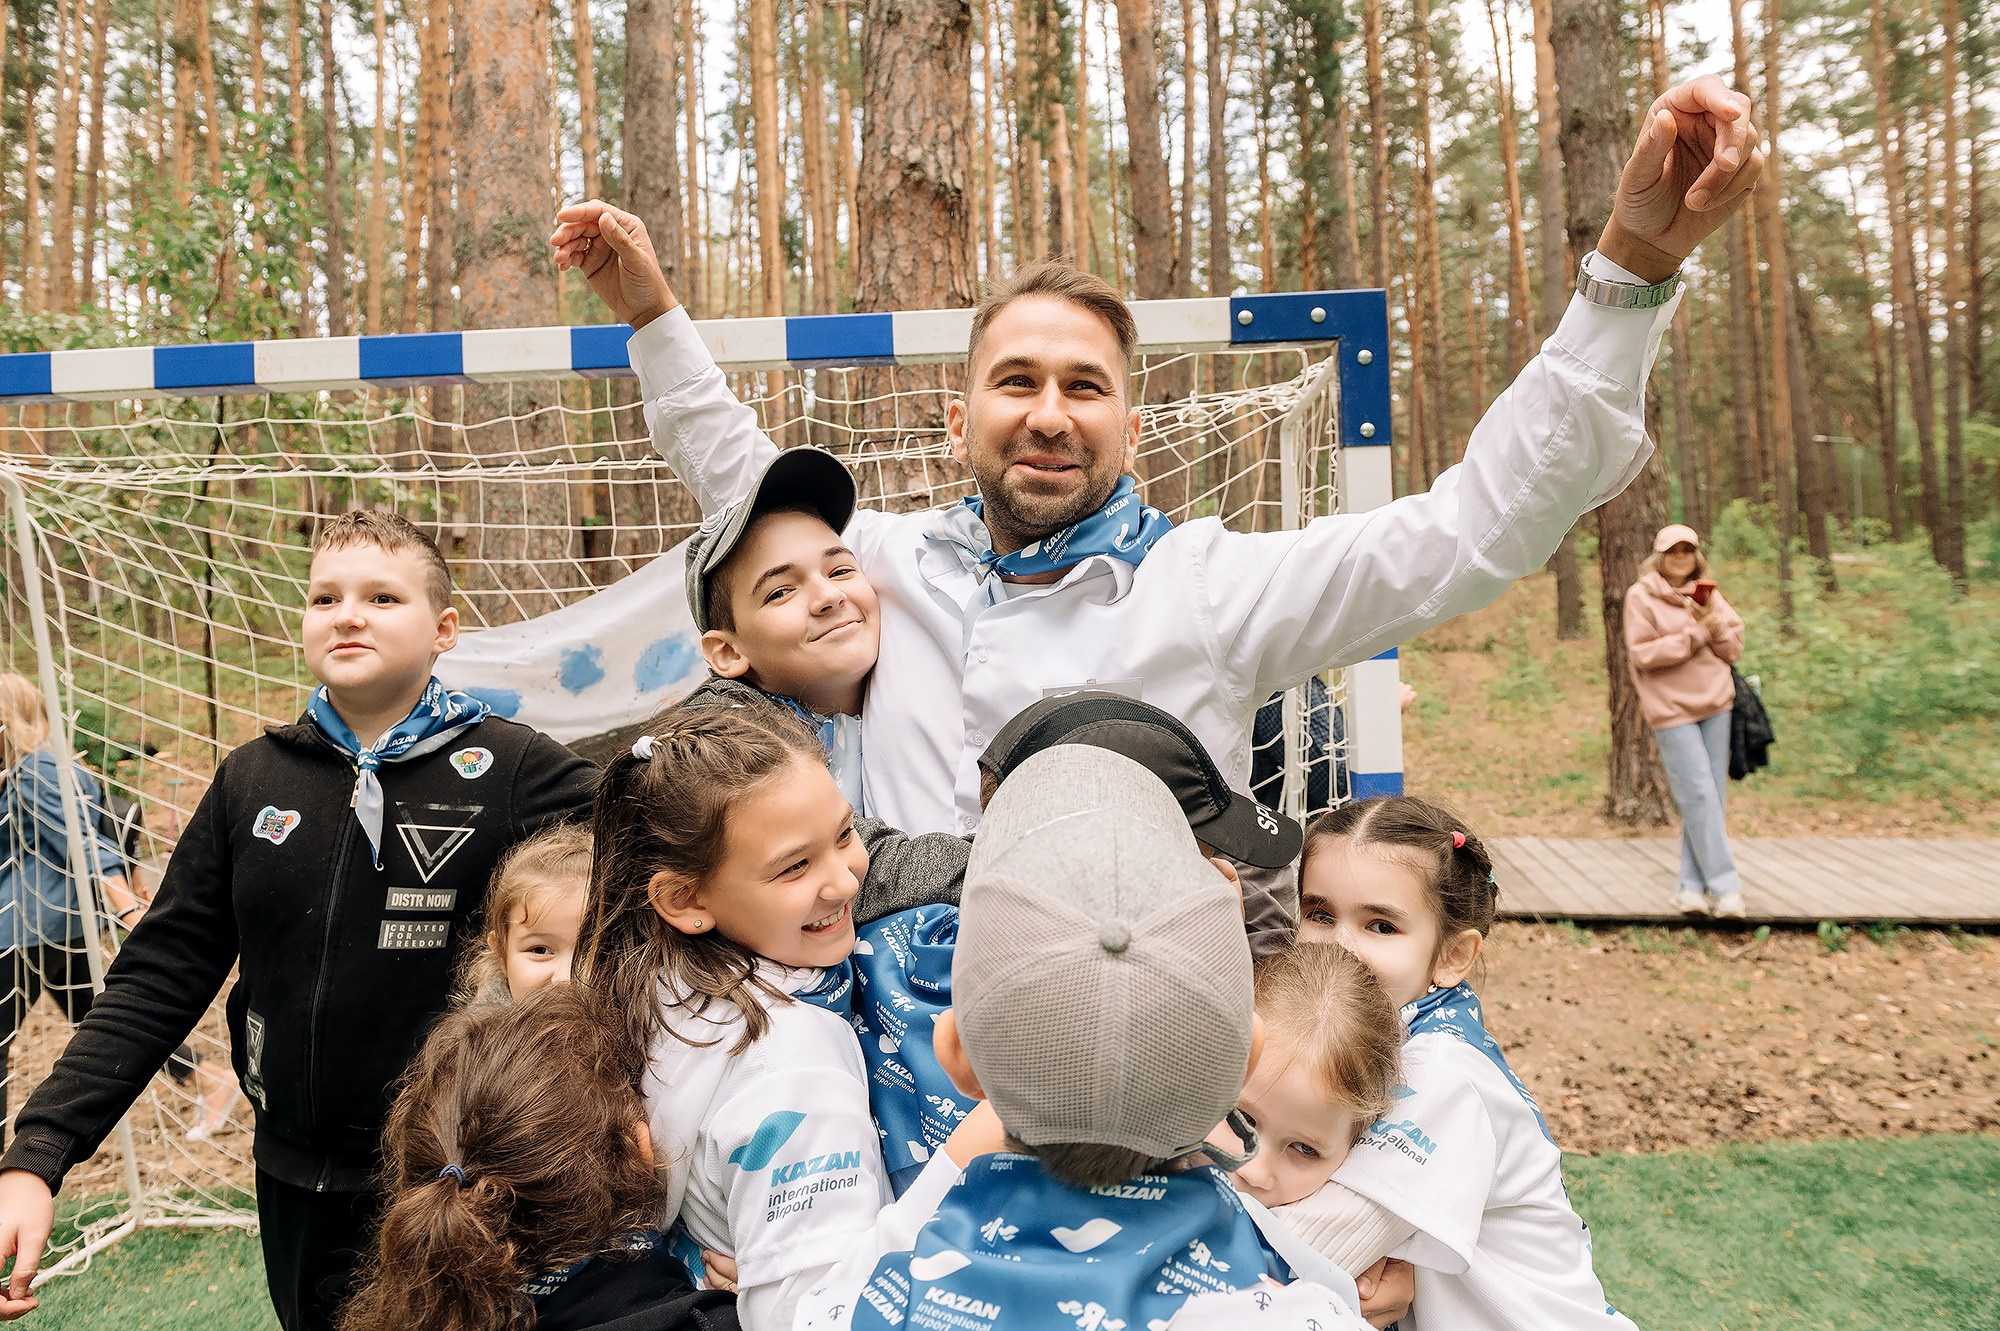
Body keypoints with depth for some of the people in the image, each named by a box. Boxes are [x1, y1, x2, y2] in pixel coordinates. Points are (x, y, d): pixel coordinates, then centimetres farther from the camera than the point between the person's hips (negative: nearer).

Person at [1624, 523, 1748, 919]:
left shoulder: (1709, 593, 13)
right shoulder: (1641, 596, -2)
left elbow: (1734, 647, 8)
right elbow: (1642, 654, -11)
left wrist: (1714, 624, -10)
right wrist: (1694, 635, -13)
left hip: (1715, 705, 5)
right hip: (1671, 709, -5)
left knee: (1713, 798, 4)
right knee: (1699, 796, -10)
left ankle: (1693, 886, 11)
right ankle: (1724, 886, -4)